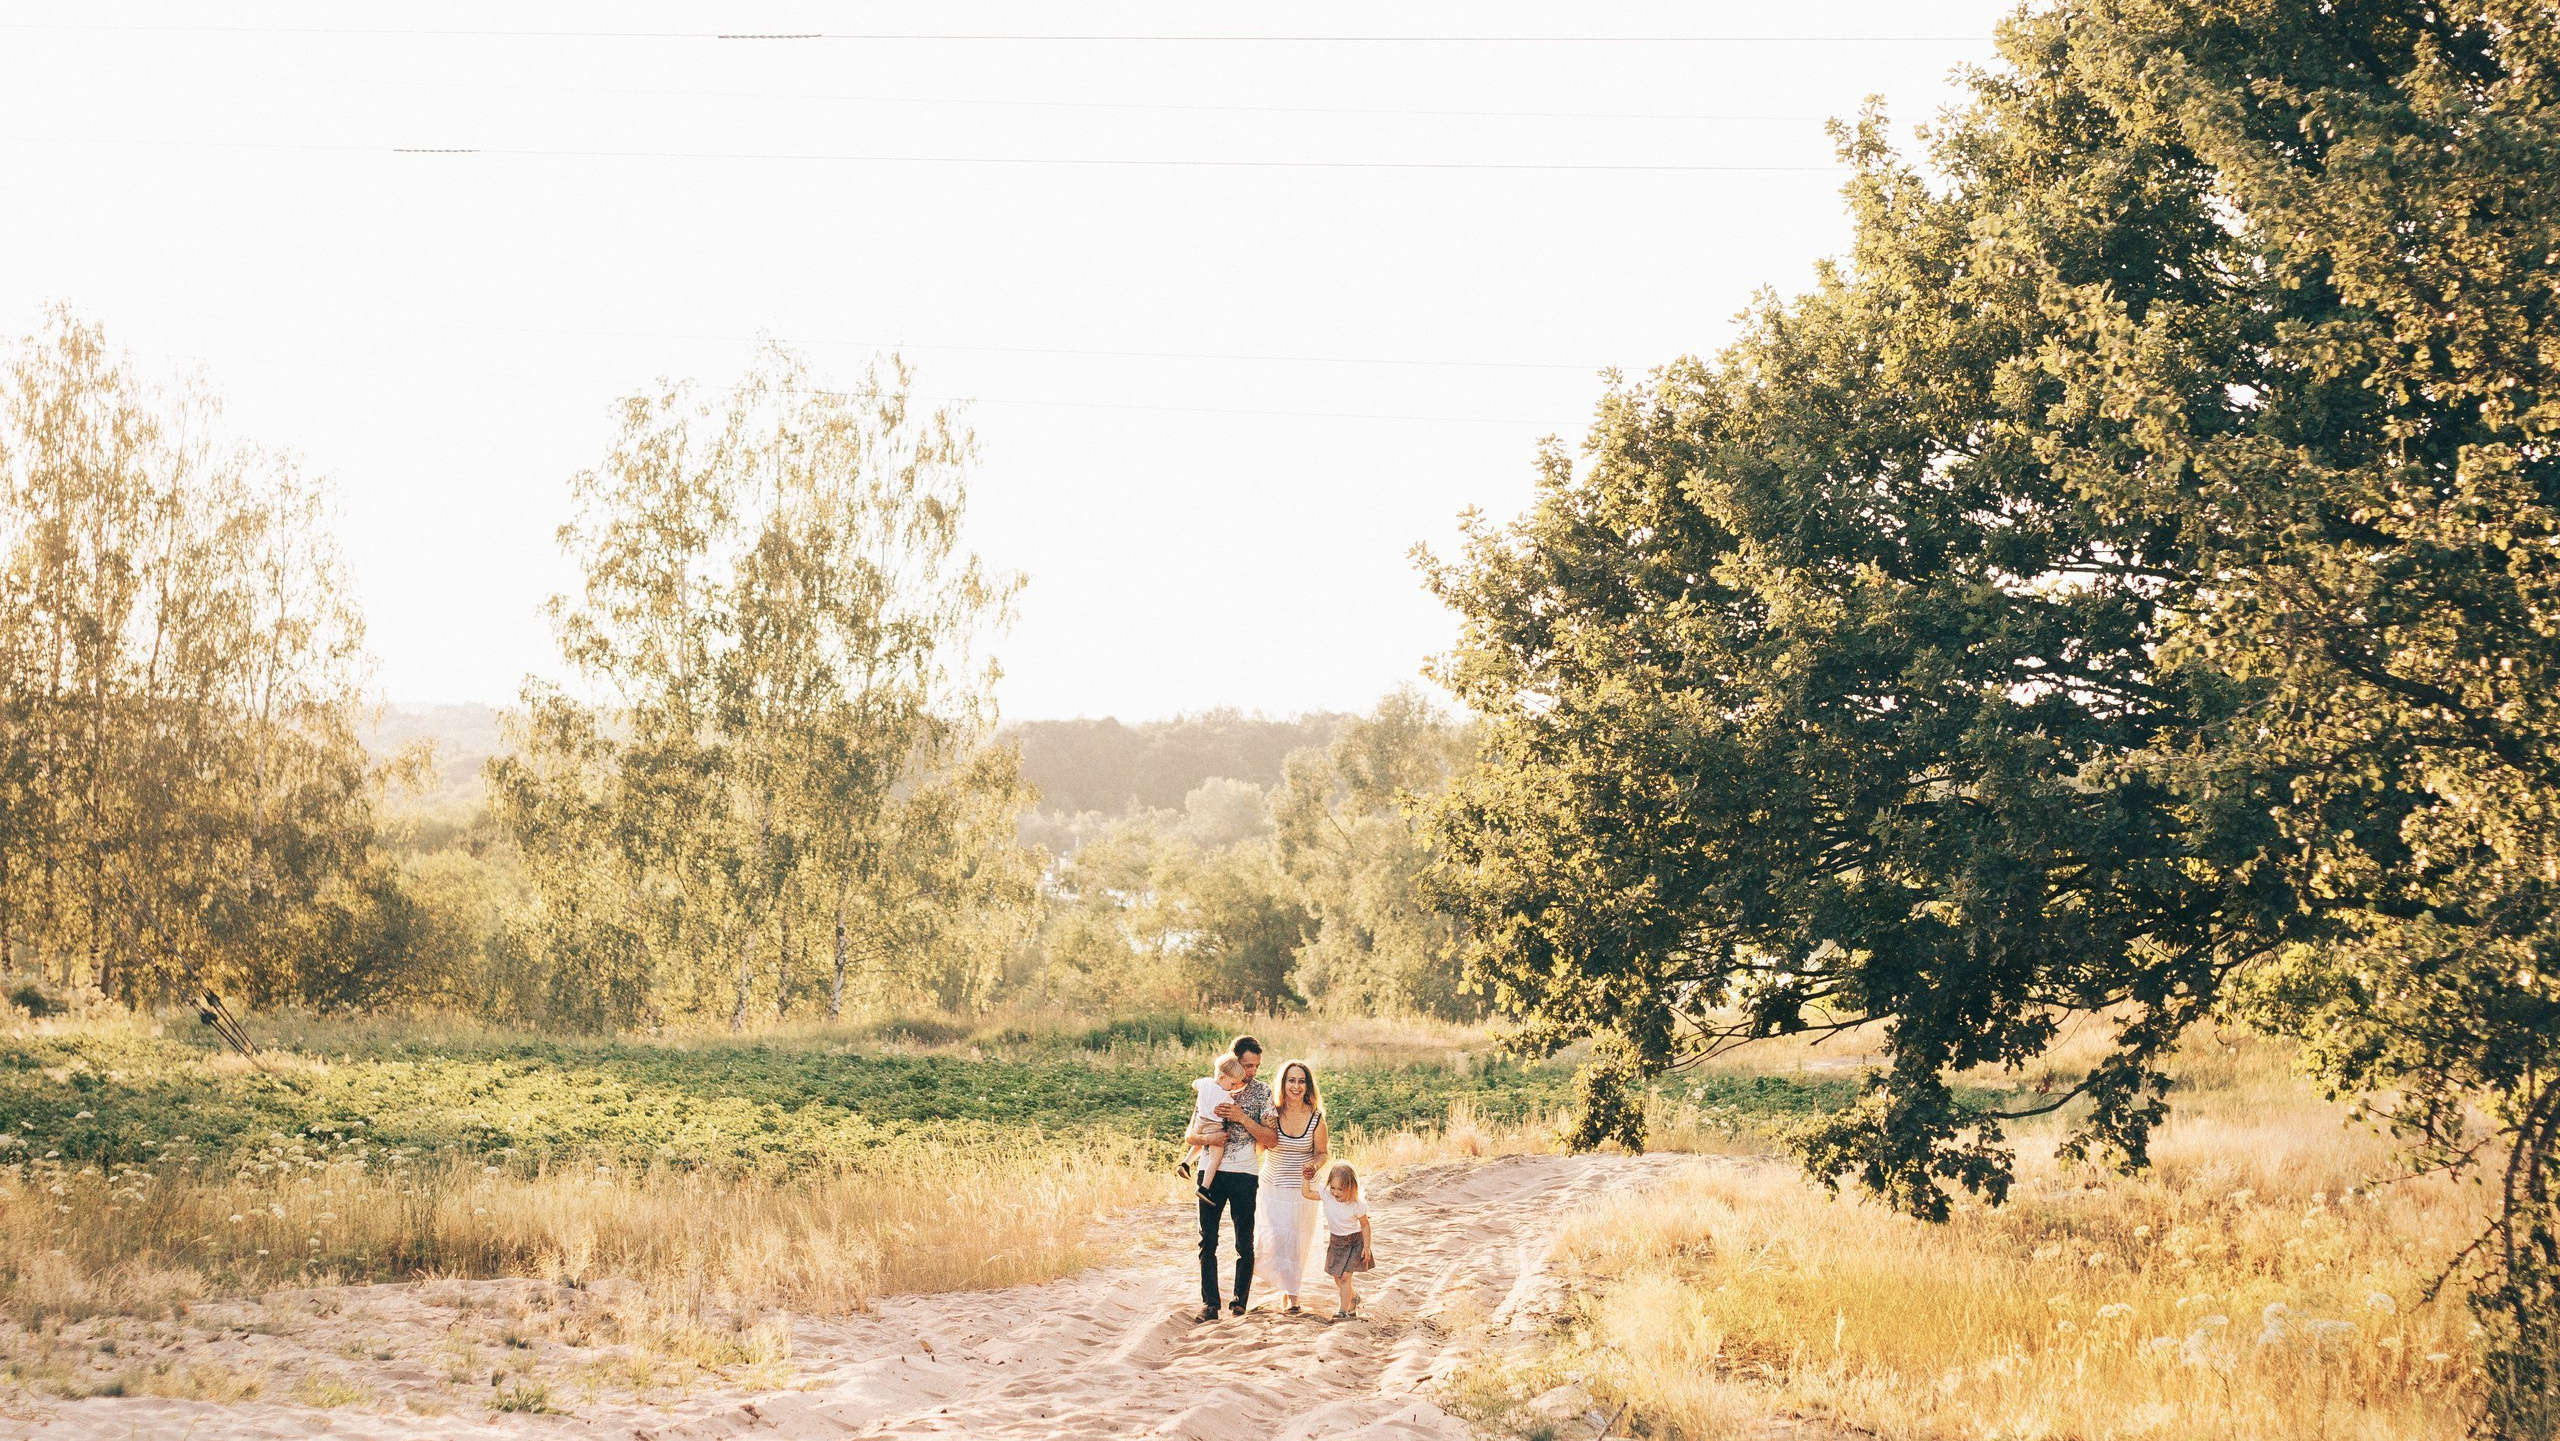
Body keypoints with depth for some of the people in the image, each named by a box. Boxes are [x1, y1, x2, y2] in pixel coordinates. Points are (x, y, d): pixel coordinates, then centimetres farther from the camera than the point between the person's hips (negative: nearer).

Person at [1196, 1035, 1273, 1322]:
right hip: (1212, 1172, 1)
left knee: (1245, 1243, 2)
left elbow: (1271, 1138, -3)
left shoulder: (1262, 1091, 2)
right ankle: (1209, 1302, 8)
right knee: (1208, 1240, 2)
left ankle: (1240, 1301, 13)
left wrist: (1242, 1118, -15)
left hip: (1244, 1174, -1)